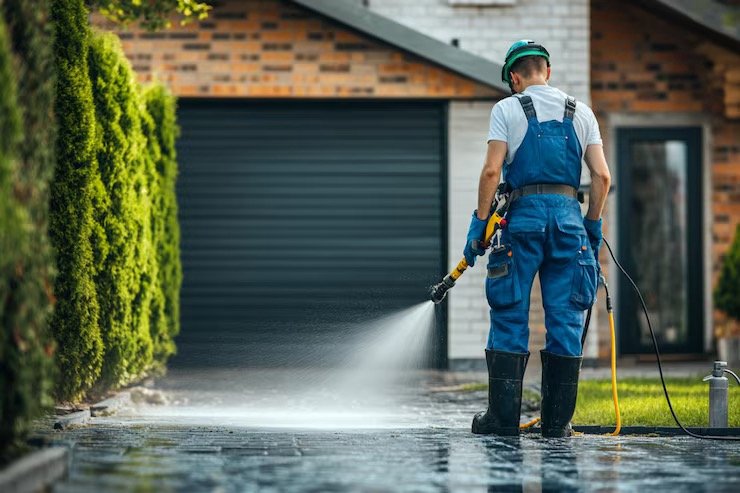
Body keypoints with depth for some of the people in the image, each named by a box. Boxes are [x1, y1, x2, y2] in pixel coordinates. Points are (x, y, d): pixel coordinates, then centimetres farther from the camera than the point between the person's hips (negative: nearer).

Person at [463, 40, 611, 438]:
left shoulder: (507, 109, 4)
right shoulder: (581, 112, 13)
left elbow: (492, 171, -6)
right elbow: (602, 176, 6)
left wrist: (479, 224, -2)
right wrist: (592, 225, 16)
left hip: (524, 215, -2)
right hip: (568, 216, 2)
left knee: (509, 318, 3)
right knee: (565, 320, 5)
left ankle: (503, 417, 2)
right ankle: (557, 421, 5)